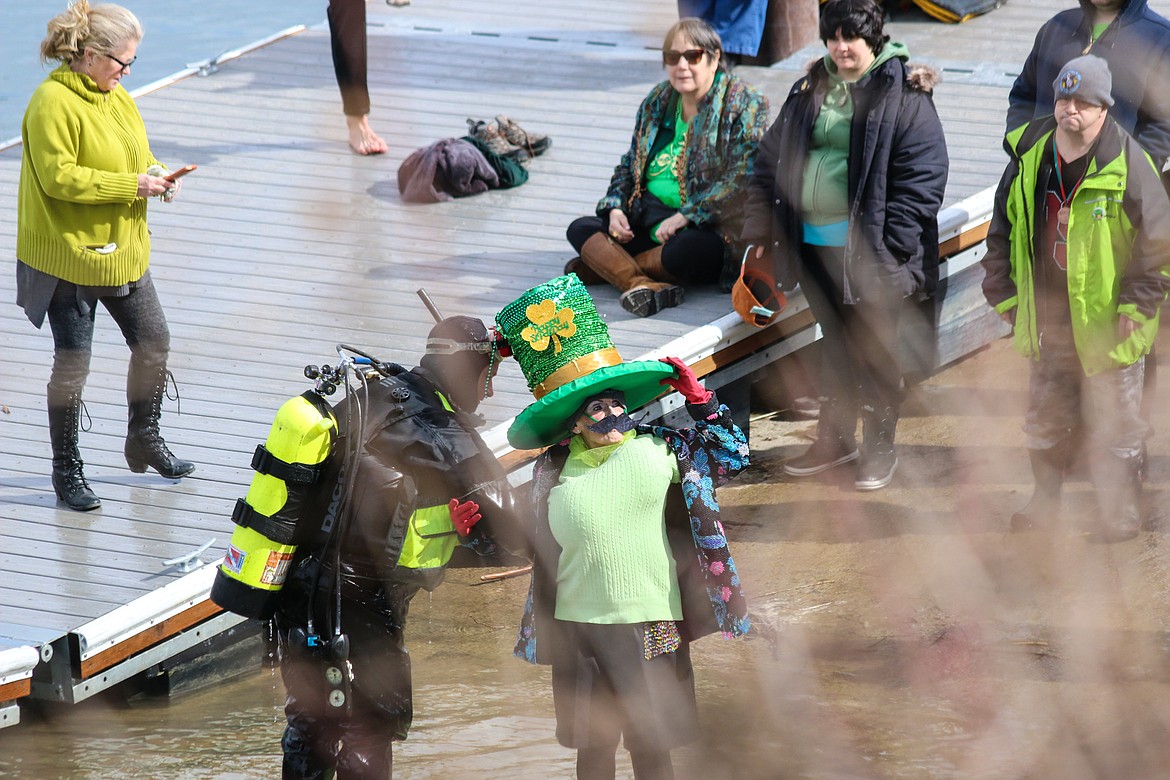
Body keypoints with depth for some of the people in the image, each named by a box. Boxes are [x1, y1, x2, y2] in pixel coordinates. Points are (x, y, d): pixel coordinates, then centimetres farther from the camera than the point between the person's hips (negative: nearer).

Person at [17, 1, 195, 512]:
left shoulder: (118, 99, 9)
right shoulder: (53, 102, -18)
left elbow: (136, 156, 20)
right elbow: (59, 177, -24)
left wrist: (154, 176, -3)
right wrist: (131, 185, -23)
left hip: (122, 249, 8)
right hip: (69, 254, -8)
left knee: (154, 343, 12)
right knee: (72, 363, -1)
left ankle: (145, 439, 32)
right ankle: (66, 469, 11)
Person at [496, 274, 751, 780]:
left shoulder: (658, 448, 0)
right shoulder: (553, 469, 3)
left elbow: (731, 457, 8)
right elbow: (536, 546, 14)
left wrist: (698, 401, 3)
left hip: (651, 624, -1)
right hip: (579, 628, 1)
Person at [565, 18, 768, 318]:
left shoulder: (742, 105, -7)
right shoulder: (657, 102, 13)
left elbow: (744, 178, -17)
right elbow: (629, 164, 20)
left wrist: (686, 216, -22)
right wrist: (616, 208, 0)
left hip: (710, 228, -7)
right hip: (648, 222, 7)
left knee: (688, 249, -40)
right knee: (580, 229, -11)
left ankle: (605, 265, -19)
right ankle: (642, 284, -35)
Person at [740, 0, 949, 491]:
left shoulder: (902, 95, -9)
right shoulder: (809, 92, 10)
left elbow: (922, 175, -13)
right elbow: (771, 160, 16)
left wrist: (892, 247, -17)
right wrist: (761, 225, 9)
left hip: (870, 249, -6)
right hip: (814, 245, 6)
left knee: (874, 350, 4)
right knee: (834, 341, 18)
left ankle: (880, 449, 18)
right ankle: (835, 440, 31)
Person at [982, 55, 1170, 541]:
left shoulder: (1127, 164, -14)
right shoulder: (1029, 159, 1)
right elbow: (1002, 232, 12)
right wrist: (1003, 295, 9)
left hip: (1107, 325, -5)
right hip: (1046, 323, 5)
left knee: (1113, 427, 4)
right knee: (1045, 419, 16)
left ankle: (1121, 510, 18)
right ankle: (1045, 500, 32)